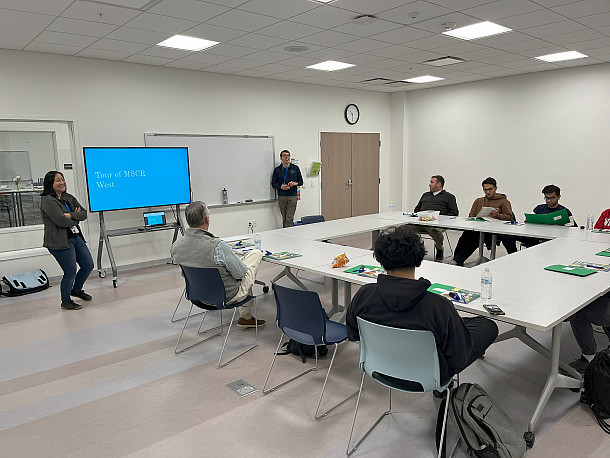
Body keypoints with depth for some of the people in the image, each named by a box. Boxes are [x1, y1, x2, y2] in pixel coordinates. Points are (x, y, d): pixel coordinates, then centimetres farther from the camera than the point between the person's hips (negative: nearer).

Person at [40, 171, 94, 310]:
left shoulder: (69, 198, 13)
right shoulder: (47, 200, -11)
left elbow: (85, 213, 5)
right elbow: (60, 220, -22)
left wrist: (70, 215, -13)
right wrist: (76, 218, -4)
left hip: (76, 237, 8)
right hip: (60, 242, -8)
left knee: (88, 265, 13)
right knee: (70, 272, -3)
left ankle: (76, 290, 39)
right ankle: (66, 302, 18)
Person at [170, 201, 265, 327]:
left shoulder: (175, 247, -14)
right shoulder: (217, 246, -35)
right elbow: (241, 273, -22)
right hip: (228, 296, -7)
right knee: (256, 253, 14)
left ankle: (246, 317, 38)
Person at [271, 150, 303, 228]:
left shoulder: (295, 168, 7)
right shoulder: (277, 170, 6)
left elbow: (301, 182, 12)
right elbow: (273, 184, 8)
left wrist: (295, 183, -10)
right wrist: (281, 187, -11)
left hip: (292, 196, -1)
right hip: (281, 197, 1)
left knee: (289, 219, -8)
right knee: (284, 219, 5)